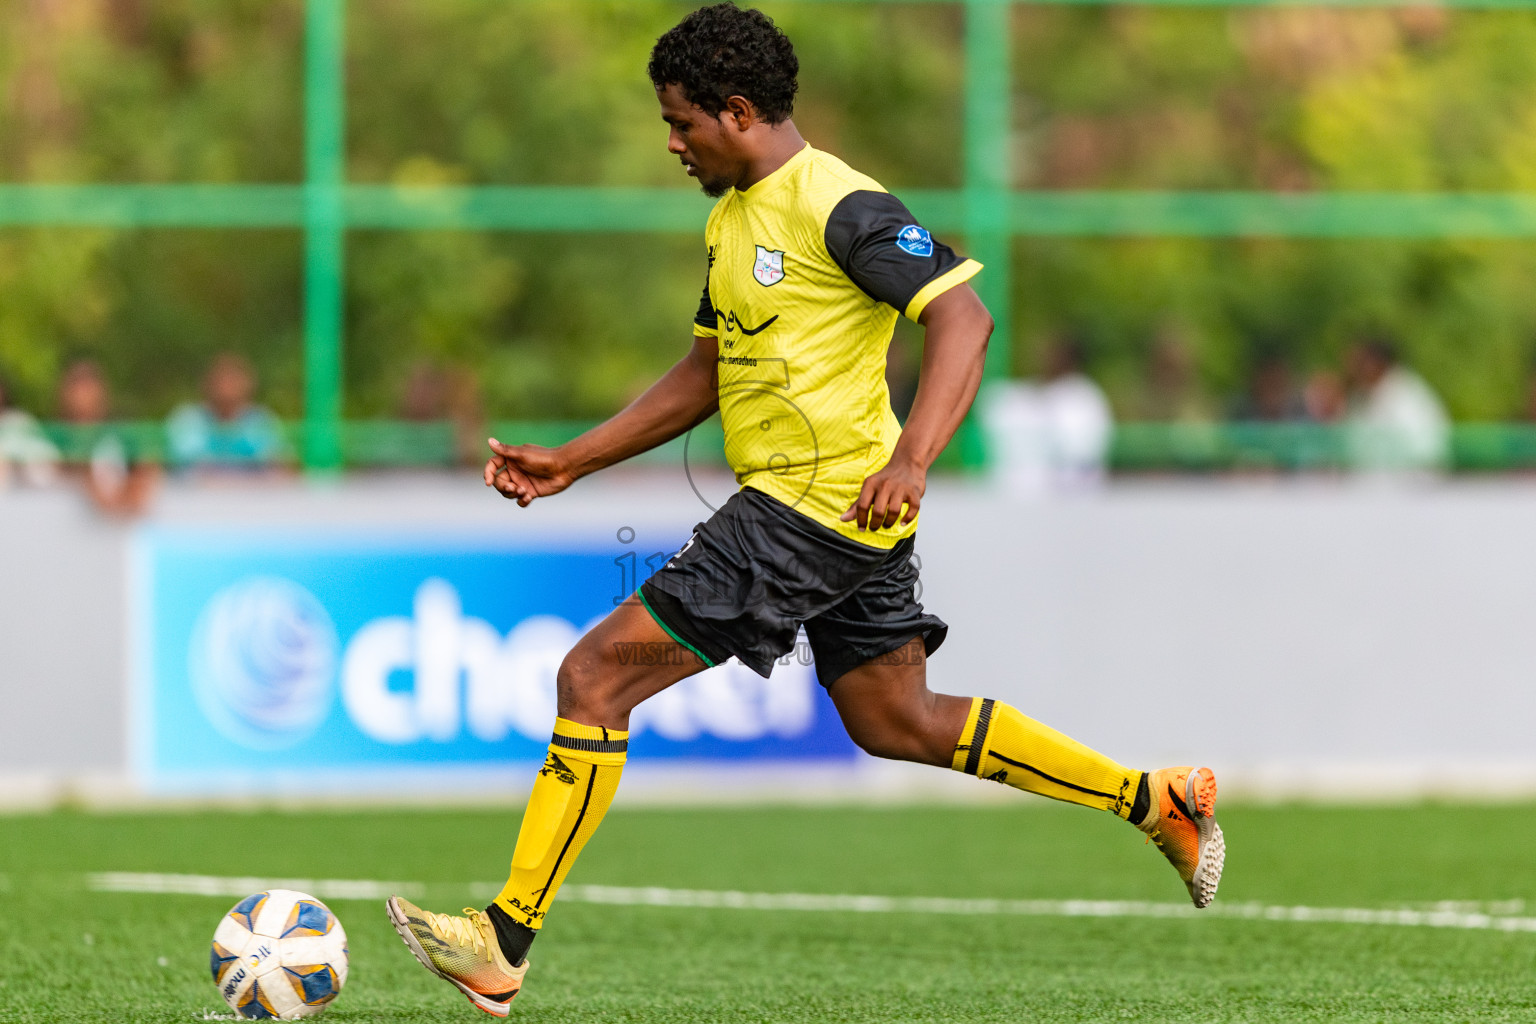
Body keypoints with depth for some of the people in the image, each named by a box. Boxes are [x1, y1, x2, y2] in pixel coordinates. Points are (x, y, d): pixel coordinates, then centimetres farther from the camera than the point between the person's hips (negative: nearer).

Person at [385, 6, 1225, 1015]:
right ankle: (1160, 798, 26)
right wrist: (571, 462, 19)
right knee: (899, 724, 20)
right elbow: (706, 372, 24)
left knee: (594, 675, -11)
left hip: (819, 506, -11)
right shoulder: (734, 218, 15)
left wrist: (910, 460, -34)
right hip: (845, 520, 11)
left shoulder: (838, 204, -15)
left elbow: (962, 319, -22)